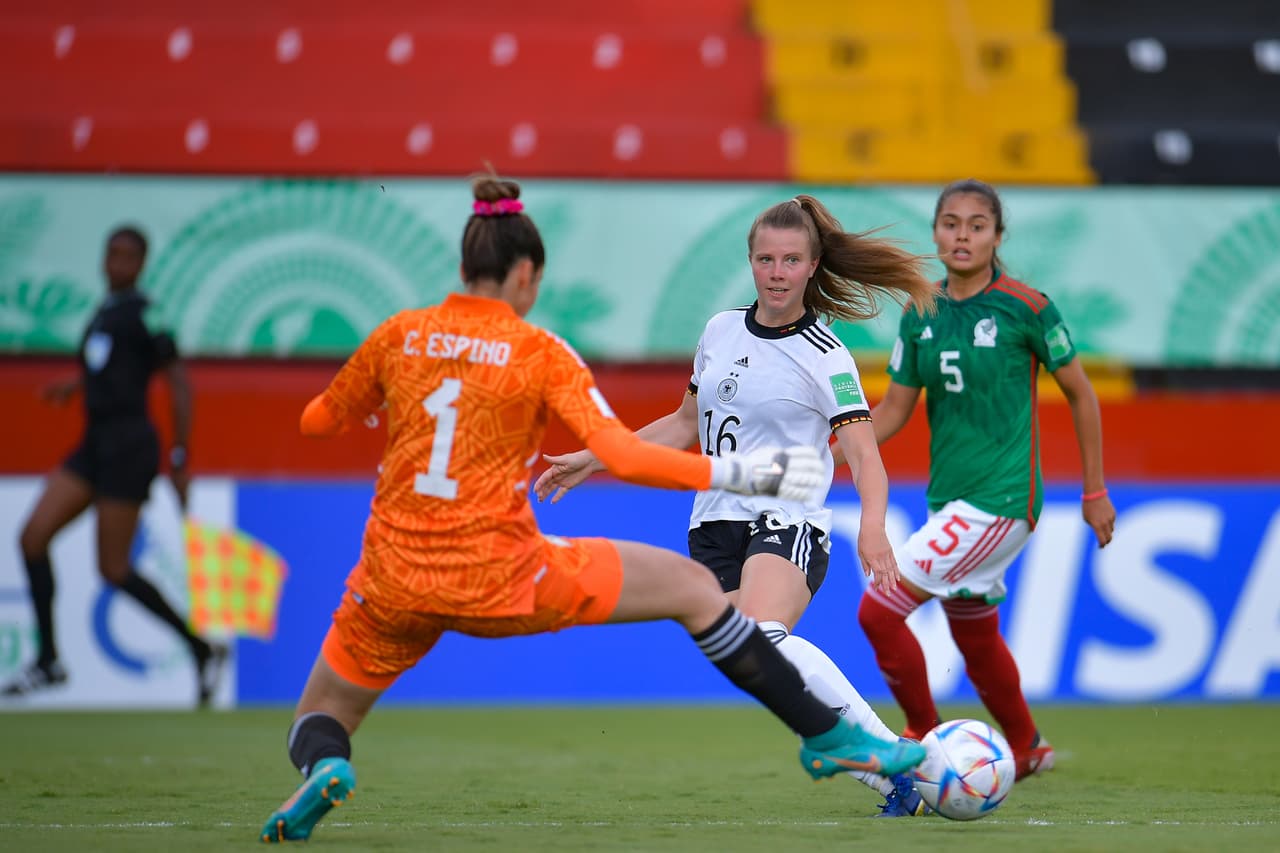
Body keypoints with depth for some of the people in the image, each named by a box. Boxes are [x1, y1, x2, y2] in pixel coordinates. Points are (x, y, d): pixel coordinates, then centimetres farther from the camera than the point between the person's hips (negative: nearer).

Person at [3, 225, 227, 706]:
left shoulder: (144, 314, -11)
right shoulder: (105, 311, 13)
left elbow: (179, 384, -12)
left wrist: (179, 461, -13)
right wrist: (71, 388, 8)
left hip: (128, 447, -8)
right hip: (94, 445, 8)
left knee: (113, 569, -6)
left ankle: (203, 649, 6)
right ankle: (48, 660, 6)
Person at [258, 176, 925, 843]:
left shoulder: (399, 335, 5)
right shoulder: (540, 353, -4)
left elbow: (315, 421, 18)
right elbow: (625, 458, -13)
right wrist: (740, 474, -6)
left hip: (393, 584, 2)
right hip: (501, 577, -2)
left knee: (322, 718, 24)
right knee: (694, 588, 13)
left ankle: (324, 767, -15)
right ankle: (829, 738, 15)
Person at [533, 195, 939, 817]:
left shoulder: (825, 356, -5)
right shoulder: (722, 331, 13)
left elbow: (864, 455, -13)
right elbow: (686, 424, 26)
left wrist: (872, 529, -32)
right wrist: (589, 461, 25)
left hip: (786, 525, -6)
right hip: (715, 527, 6)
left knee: (762, 637, -35)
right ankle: (896, 787, -4)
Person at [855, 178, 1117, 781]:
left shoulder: (1025, 308, -11)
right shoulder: (921, 315, 4)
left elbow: (1080, 394, -1)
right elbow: (893, 409, 10)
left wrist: (1095, 492, 2)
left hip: (1001, 498, -6)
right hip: (947, 499, 6)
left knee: (879, 610, -15)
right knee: (975, 637, 20)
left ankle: (923, 738, 1)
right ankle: (1027, 749, 42)